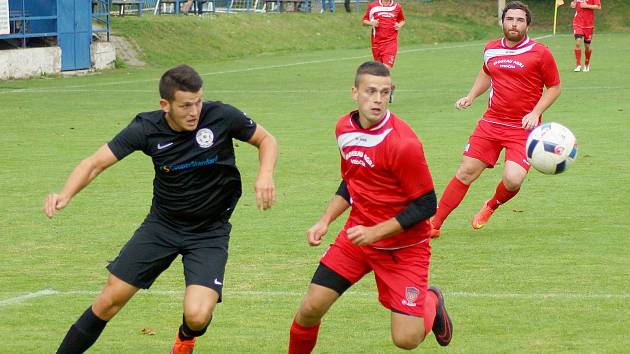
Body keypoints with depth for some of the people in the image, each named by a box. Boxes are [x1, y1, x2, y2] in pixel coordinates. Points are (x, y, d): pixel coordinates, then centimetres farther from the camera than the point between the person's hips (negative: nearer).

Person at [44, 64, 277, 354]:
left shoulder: (222, 117, -19)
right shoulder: (146, 129, -16)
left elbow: (266, 140, -1)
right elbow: (96, 163, -12)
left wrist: (265, 174, -21)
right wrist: (65, 195, -31)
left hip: (210, 231, -2)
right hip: (162, 224, 2)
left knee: (197, 315, -20)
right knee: (110, 300, 1)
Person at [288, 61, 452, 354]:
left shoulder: (403, 142, -23)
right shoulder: (345, 128, 0)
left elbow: (426, 205, -18)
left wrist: (375, 232, -22)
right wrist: (325, 221, 6)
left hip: (402, 246, -5)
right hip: (357, 234, 5)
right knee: (310, 309, -5)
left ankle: (431, 302, 24)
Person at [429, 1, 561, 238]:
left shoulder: (539, 53, -6)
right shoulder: (491, 49, 7)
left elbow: (554, 87, 2)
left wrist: (535, 114, -10)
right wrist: (470, 97, 14)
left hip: (523, 128, -3)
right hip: (491, 122, 3)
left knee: (513, 180, -19)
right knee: (466, 172, -1)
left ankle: (491, 206, 16)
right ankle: (434, 224, 7)